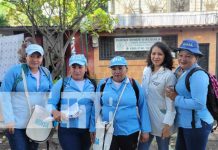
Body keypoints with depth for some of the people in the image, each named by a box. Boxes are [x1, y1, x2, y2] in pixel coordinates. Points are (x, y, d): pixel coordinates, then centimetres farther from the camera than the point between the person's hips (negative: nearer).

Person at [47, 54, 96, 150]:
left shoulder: (92, 85, 6)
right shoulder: (62, 83, -3)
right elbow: (50, 103, -6)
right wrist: (54, 112, -26)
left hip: (87, 131, 4)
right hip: (67, 131, -4)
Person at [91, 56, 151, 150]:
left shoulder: (134, 85, -3)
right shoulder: (103, 84, -1)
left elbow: (142, 107, 0)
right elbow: (97, 107, 4)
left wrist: (145, 130, 0)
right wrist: (95, 128, 3)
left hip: (130, 132, 0)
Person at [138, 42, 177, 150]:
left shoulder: (169, 75, -15)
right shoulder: (146, 71, 3)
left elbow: (171, 102, -15)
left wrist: (167, 124, -16)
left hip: (161, 122, -5)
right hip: (147, 119, 5)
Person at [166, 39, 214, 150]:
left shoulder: (198, 75, -21)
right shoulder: (180, 71, 6)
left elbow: (199, 104, -29)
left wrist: (176, 98, -20)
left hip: (197, 124, -9)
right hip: (185, 123, 9)